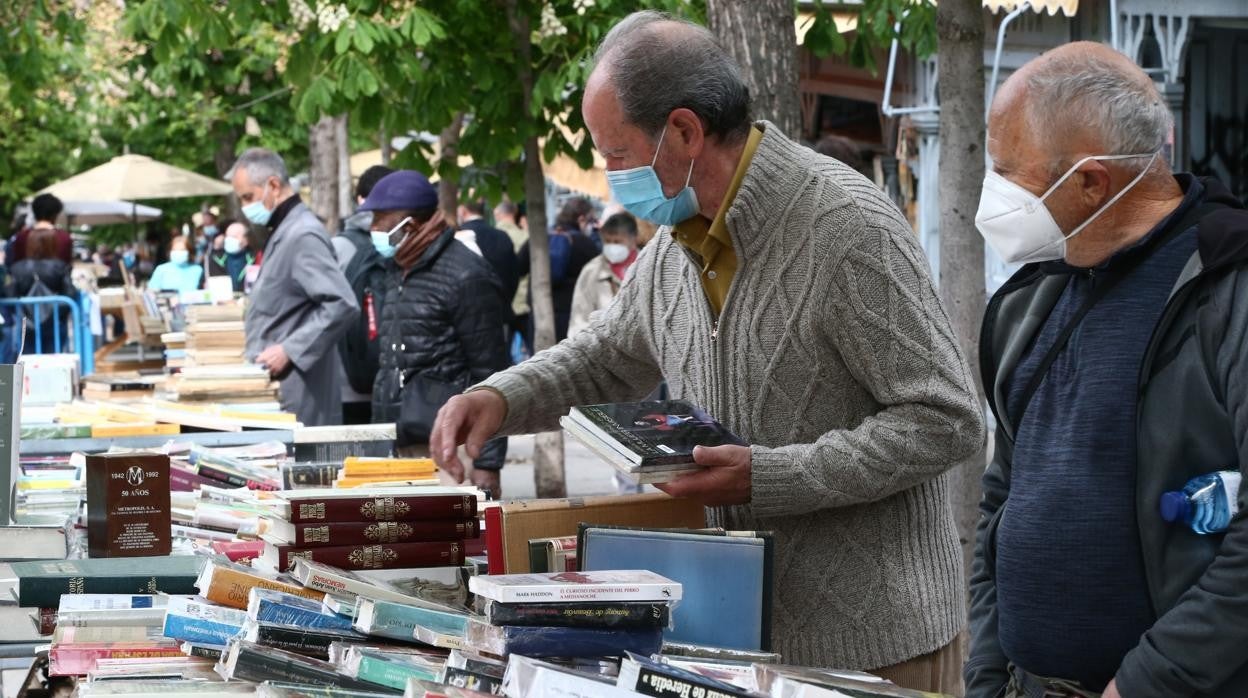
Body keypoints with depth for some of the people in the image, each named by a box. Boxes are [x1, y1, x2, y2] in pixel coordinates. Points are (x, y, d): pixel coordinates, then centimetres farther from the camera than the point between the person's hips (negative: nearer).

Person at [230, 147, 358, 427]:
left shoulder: (303, 235, -14)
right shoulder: (282, 232, 16)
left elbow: (342, 305, -23)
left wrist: (289, 351, -21)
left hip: (296, 390, -9)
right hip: (276, 383, 9)